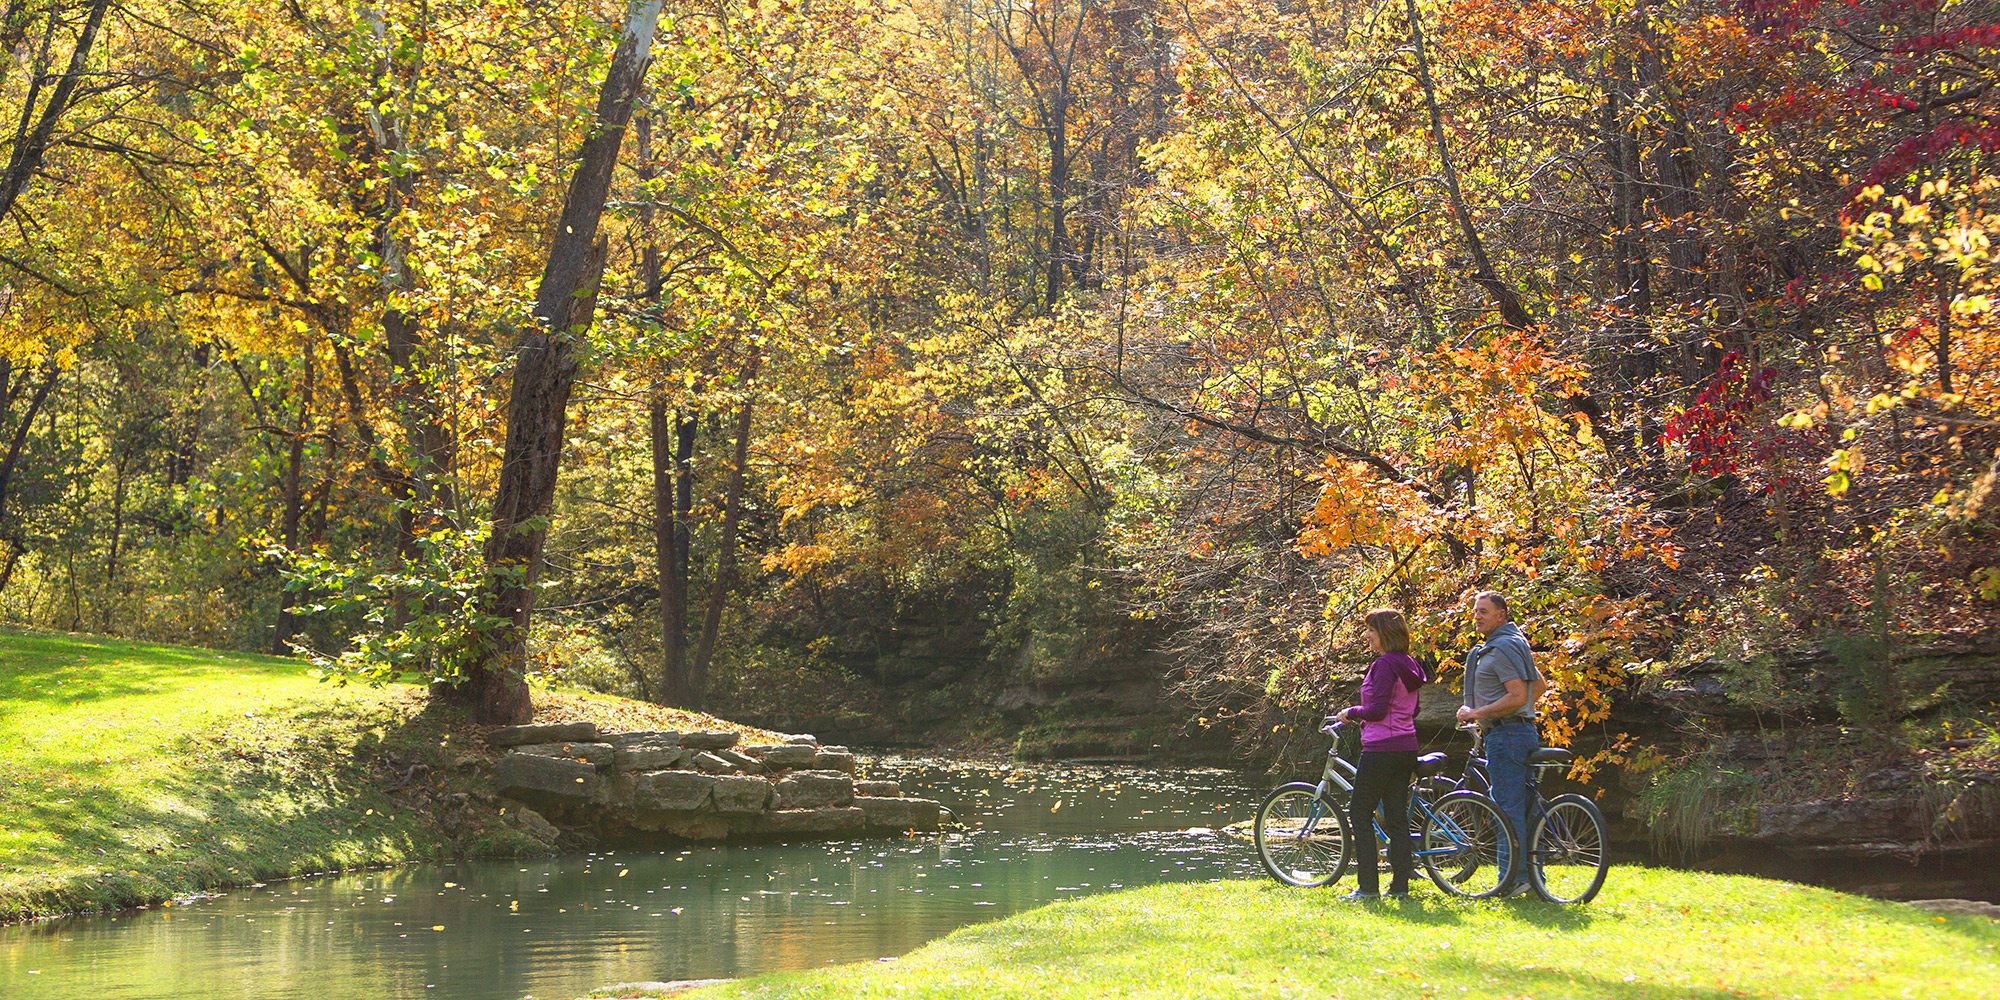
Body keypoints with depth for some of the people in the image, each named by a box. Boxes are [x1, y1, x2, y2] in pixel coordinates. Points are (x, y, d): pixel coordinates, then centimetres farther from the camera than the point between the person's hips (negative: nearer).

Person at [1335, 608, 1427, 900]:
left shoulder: (1384, 665, -15)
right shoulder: (1408, 664, 13)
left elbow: (1377, 709, -21)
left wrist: (1351, 712, -3)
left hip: (1381, 749, -9)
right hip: (1406, 748, 9)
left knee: (1360, 813, -1)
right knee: (1397, 817, 10)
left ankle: (1368, 886, -3)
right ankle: (1400, 885, 10)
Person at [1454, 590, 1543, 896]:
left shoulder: (1503, 647, -14)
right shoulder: (1514, 644, 20)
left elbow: (1518, 696, -22)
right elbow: (1540, 685, 29)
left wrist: (1477, 713, -16)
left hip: (1506, 734, -11)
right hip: (1522, 731, 11)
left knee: (1508, 808, -10)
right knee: (1522, 806, 12)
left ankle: (1512, 879, -10)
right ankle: (1533, 873, 15)